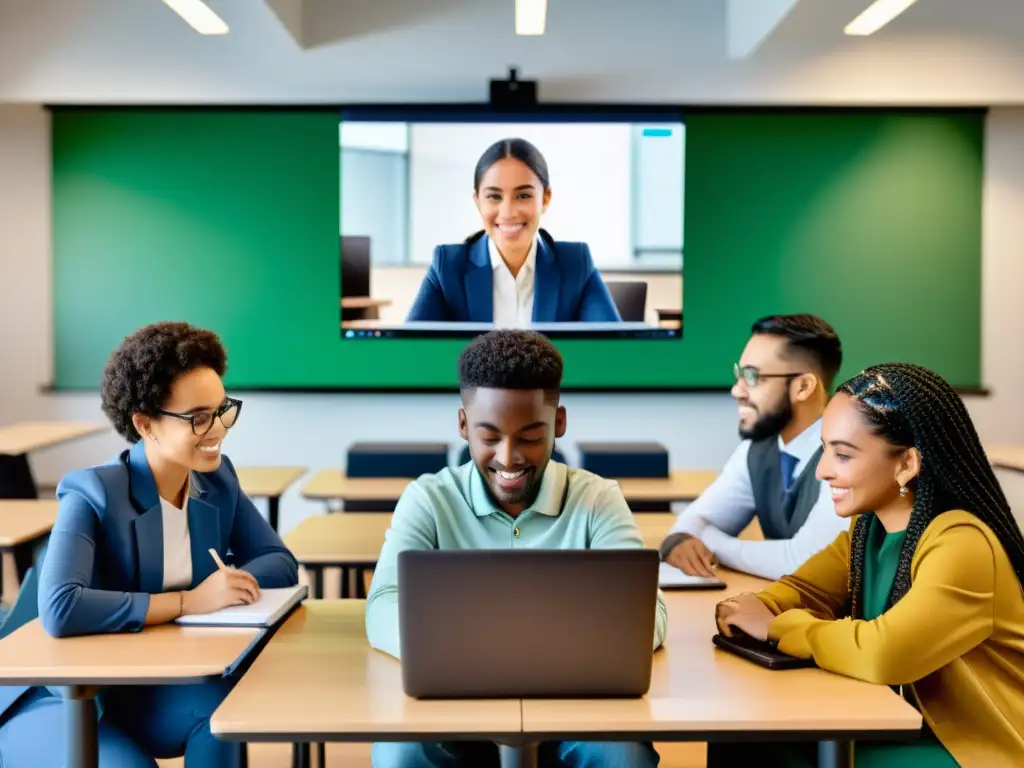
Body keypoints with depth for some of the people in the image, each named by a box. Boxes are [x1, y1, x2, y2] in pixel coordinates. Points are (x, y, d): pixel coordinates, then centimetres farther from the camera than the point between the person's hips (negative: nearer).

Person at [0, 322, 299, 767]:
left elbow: (281, 564, 3)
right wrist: (188, 601, -32)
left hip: (152, 692, 5)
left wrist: (228, 586, -19)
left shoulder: (217, 480, -2)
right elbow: (59, 610, -36)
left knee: (219, 703, -26)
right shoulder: (92, 494, -22)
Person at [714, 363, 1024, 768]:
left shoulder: (960, 545, -25)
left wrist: (776, 626, -22)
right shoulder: (869, 529, 1)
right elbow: (804, 589, 9)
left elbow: (882, 653, -36)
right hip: (916, 730, 7)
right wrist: (755, 609, -14)